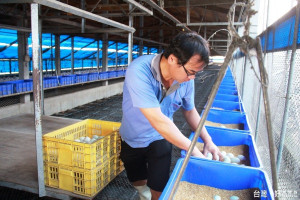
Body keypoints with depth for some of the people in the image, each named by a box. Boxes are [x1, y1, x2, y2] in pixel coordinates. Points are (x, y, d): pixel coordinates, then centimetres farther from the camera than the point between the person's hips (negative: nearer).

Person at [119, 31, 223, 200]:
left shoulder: (186, 78, -18)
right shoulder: (139, 72, -35)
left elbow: (190, 110, -1)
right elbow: (158, 121, -39)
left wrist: (208, 140, -12)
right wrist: (195, 151, -34)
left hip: (160, 140, 2)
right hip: (132, 140, -1)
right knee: (139, 183, 21)